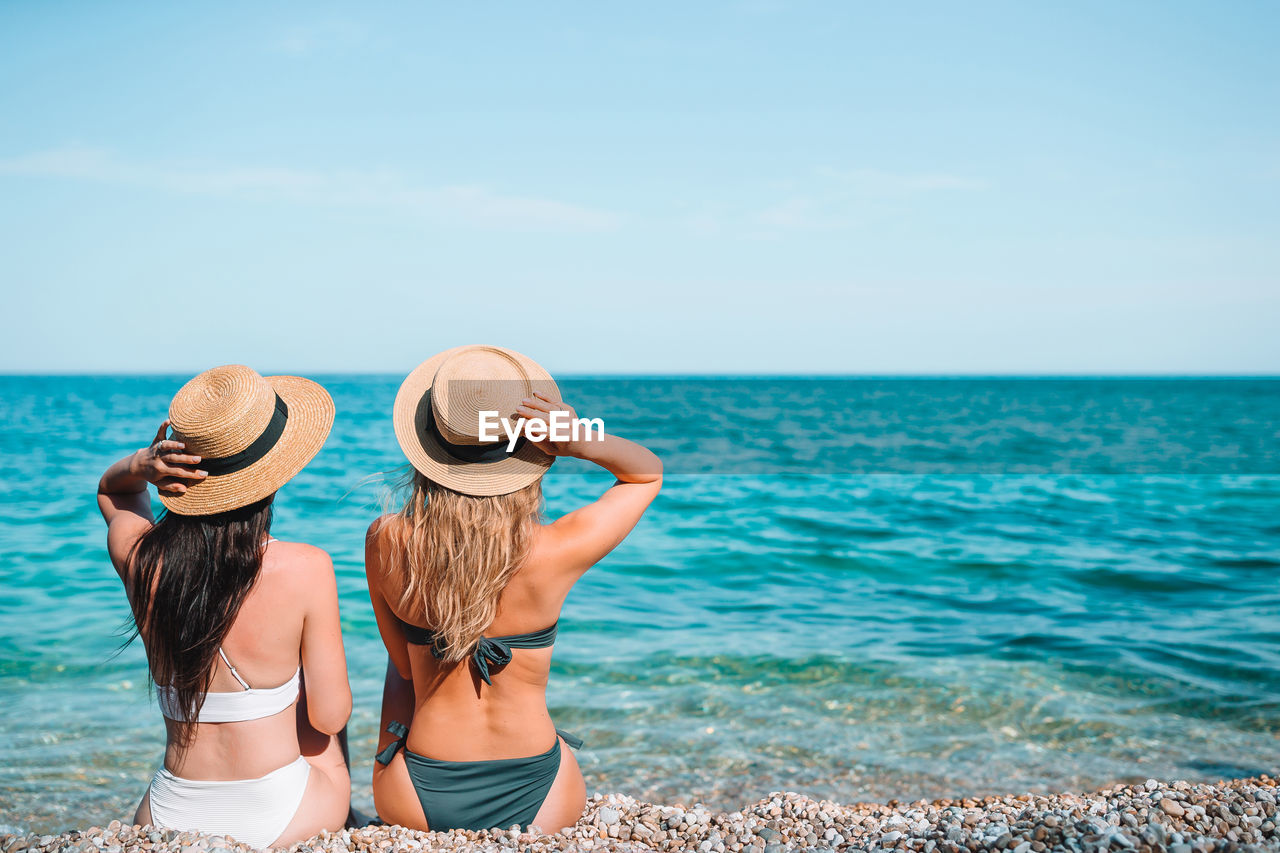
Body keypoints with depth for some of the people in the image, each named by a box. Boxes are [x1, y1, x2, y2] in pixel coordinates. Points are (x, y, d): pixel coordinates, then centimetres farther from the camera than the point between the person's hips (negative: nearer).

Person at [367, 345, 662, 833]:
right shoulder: (557, 552, -21)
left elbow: (405, 662, 1)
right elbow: (649, 472, -4)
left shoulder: (384, 542, -15)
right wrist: (580, 442, -21)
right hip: (539, 808, -1)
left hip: (419, 806, 1)